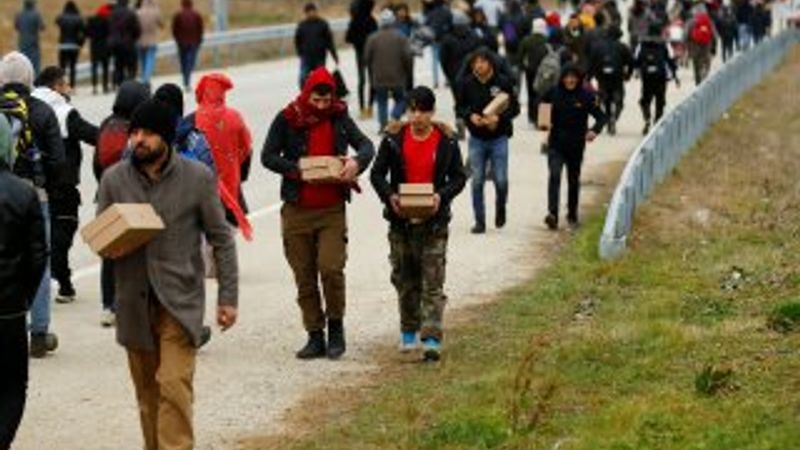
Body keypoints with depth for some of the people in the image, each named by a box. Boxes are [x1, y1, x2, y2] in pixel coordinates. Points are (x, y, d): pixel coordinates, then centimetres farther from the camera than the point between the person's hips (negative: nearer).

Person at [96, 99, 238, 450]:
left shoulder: (198, 178, -2)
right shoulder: (114, 180, 3)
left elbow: (221, 239, 3)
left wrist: (228, 297, -2)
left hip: (179, 299, -3)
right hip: (133, 300, 3)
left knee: (174, 386, -14)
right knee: (147, 391, 11)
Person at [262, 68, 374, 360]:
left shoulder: (339, 117, 6)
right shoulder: (287, 119, 0)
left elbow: (366, 145, 4)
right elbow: (268, 156, -3)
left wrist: (357, 162, -19)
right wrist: (296, 170, -18)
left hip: (332, 209, 0)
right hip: (297, 210, 0)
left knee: (331, 267, -15)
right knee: (305, 277, 5)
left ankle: (336, 325, 6)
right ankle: (315, 336, 14)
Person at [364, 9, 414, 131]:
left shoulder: (373, 38, -3)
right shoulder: (401, 37, -6)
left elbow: (367, 58, 0)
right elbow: (408, 57, -10)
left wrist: (372, 73, 16)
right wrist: (408, 73, 6)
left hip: (379, 79, 1)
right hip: (398, 79, -1)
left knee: (382, 102, 13)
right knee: (400, 100, 14)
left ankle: (383, 124, 3)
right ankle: (395, 118, -10)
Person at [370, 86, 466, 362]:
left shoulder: (447, 141, -1)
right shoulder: (394, 139, 0)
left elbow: (459, 177, 4)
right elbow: (377, 173, 3)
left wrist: (442, 196, -16)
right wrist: (389, 196, -16)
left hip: (434, 222, -2)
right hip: (401, 221, 2)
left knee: (433, 283, -7)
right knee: (405, 280, 13)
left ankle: (432, 340, -11)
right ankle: (409, 332, 30)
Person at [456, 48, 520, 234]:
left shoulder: (503, 83, -8)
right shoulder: (466, 84, -3)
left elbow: (515, 108, -2)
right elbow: (460, 107, 7)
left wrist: (499, 118, -19)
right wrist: (470, 116, -13)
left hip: (499, 137, -1)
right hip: (476, 139, 1)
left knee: (501, 180, -2)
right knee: (477, 181, 1)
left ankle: (500, 208, 28)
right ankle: (479, 221, 10)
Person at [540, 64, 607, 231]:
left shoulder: (586, 96, -6)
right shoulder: (554, 93, -2)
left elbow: (601, 116, -5)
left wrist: (595, 130, -24)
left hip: (576, 146, 0)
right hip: (556, 144, 0)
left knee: (574, 181, 13)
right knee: (554, 176, -18)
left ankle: (572, 215, 29)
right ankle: (552, 214, -27)